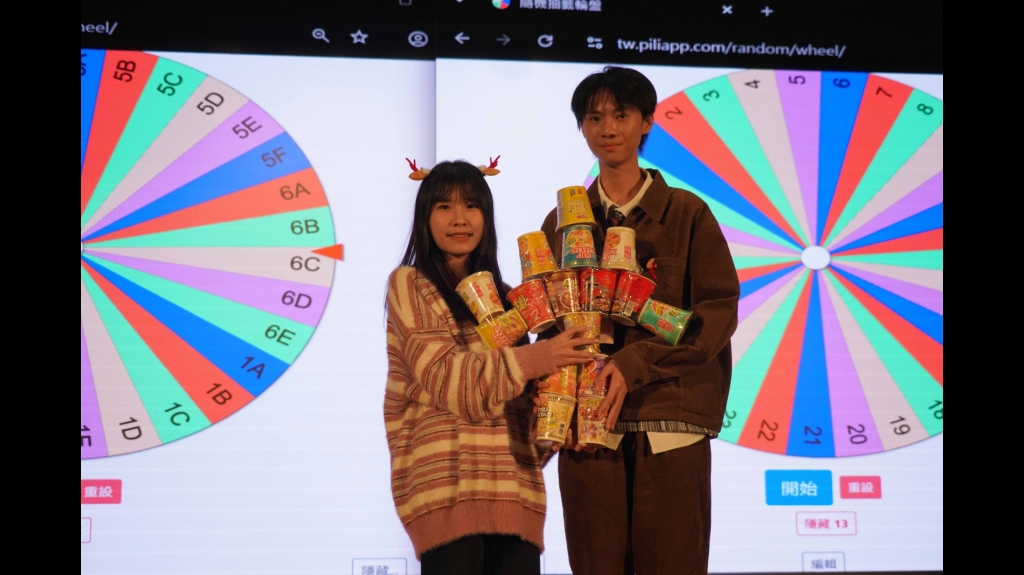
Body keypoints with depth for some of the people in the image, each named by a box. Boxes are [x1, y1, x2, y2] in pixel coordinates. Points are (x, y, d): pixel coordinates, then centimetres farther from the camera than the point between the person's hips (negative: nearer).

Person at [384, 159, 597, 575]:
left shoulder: (503, 296, 21)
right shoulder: (410, 284, 4)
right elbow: (442, 377, -8)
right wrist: (532, 359, -15)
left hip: (513, 477, 5)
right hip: (446, 478, -5)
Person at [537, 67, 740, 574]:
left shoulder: (687, 214, 6)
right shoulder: (563, 222, 15)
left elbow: (718, 312, -2)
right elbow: (546, 323, 13)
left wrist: (634, 363, -15)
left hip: (669, 423, -2)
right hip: (588, 424, 2)